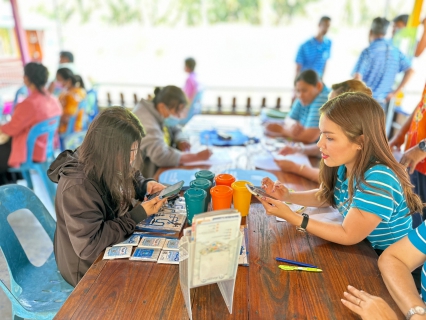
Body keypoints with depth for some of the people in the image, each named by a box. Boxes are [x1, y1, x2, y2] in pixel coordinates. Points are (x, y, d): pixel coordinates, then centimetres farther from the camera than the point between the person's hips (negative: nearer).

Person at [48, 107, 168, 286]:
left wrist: (146, 185, -11)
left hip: (110, 249, 7)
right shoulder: (78, 187, -33)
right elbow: (89, 246, -31)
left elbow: (131, 177, 11)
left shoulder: (105, 166, -10)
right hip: (89, 269, -6)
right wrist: (139, 214, -30)